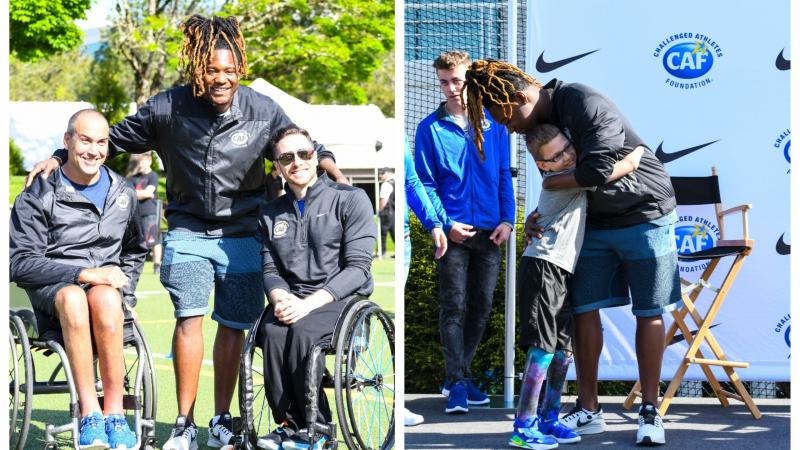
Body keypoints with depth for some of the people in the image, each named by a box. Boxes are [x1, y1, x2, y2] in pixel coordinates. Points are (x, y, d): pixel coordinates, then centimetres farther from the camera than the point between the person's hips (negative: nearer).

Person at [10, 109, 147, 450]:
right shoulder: (39, 196, -1)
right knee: (73, 298, -40)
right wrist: (83, 274, -18)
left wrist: (123, 291, 9)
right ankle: (90, 412, -38)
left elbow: (135, 252, 29)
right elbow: (20, 262, -9)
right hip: (53, 289, -2)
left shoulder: (122, 194, 15)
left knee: (105, 299, -37)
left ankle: (114, 412, -33)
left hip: (106, 289, 2)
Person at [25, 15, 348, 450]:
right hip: (188, 231, -1)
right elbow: (115, 138, 5)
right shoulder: (168, 108, -6)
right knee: (189, 318, -13)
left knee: (232, 326, 6)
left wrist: (332, 169, -11)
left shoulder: (263, 111, -4)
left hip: (241, 234, 1)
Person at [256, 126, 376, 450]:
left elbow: (357, 268, -9)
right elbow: (270, 269, 12)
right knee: (272, 330, -30)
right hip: (292, 298, 4)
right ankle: (288, 423, -20)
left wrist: (308, 303, -20)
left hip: (341, 298, -4)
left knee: (302, 330, -34)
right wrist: (281, 298, -14)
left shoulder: (350, 199, -1)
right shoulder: (272, 213, 16)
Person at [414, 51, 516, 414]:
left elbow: (504, 177, 11)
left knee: (481, 308, 8)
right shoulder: (430, 128, 0)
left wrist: (507, 220, -1)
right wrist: (445, 224, -12)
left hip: (489, 232, 3)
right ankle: (456, 384, -6)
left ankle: (459, 374, 21)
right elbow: (425, 183, -2)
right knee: (453, 308, -6)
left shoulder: (494, 126, 8)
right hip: (453, 231, -3)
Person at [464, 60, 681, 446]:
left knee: (648, 313, 1)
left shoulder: (586, 104, -26)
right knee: (584, 309, 2)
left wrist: (551, 182, -18)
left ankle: (649, 411, 8)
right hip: (594, 224, 7)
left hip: (644, 217, -7)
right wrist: (537, 216, -9)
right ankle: (588, 410, 9)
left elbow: (597, 171, -33)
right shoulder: (539, 125, 0)